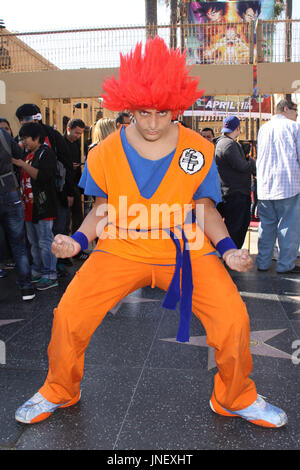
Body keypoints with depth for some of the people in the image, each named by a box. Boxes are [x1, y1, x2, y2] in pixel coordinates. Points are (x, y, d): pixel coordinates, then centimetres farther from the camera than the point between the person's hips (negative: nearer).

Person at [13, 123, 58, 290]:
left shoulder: (46, 153, -7)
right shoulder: (28, 155, 19)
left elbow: (42, 176, -22)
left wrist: (22, 164, -19)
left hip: (43, 206, -9)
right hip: (30, 206, 9)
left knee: (45, 242, -5)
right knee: (34, 242, 15)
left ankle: (50, 276, 2)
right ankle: (38, 271, 27)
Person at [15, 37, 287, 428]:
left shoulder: (199, 150, -5)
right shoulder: (106, 153, -4)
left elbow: (205, 209, 4)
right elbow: (103, 211, 7)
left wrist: (227, 247, -12)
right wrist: (78, 240, -11)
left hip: (186, 250, 0)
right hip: (122, 250, 1)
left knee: (234, 319, -15)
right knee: (68, 316, -13)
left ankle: (237, 398, 18)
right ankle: (58, 392, 20)